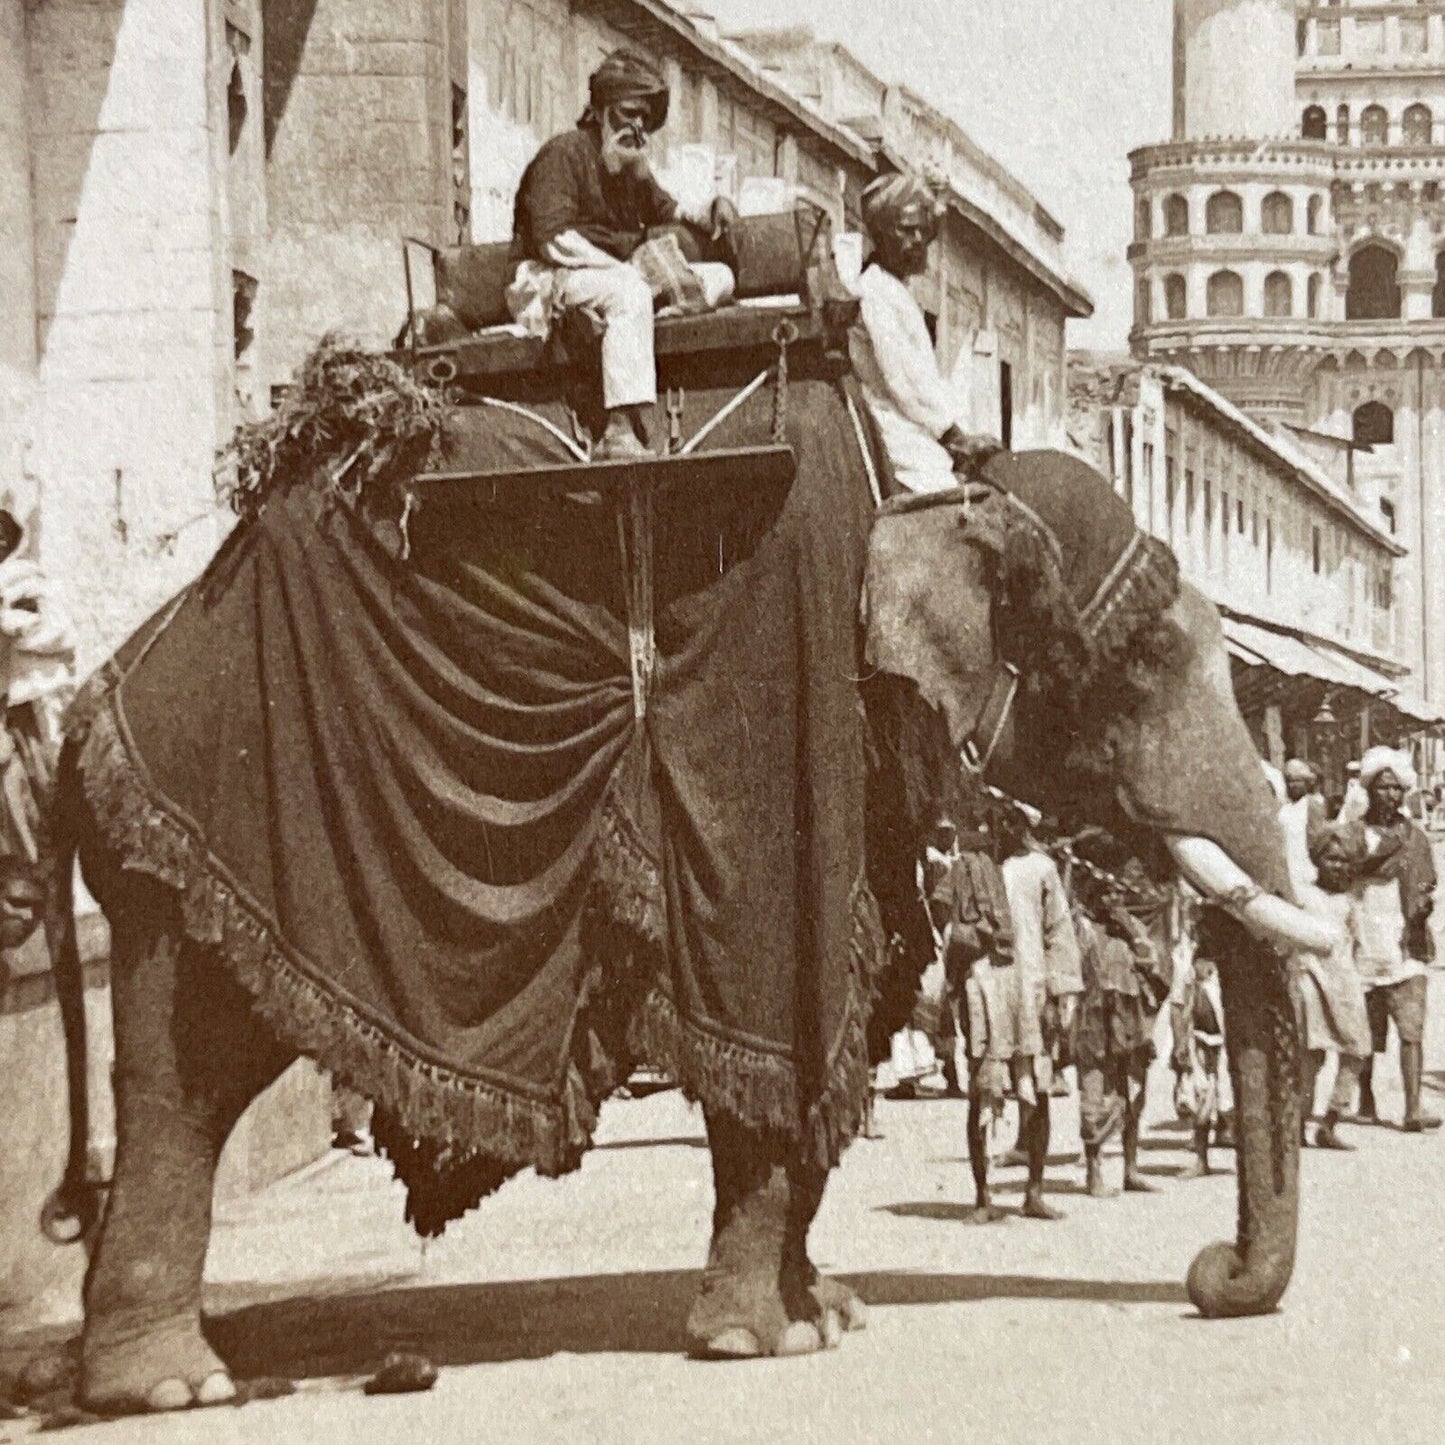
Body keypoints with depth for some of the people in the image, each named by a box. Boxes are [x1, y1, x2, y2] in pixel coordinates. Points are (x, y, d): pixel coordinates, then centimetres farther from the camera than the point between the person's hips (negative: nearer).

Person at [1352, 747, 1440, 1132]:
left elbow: (1427, 885, 14)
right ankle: (1365, 1098, 26)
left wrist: (1426, 902, -5)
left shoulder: (1414, 836, 11)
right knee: (1365, 1035, 8)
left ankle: (1413, 1110, -15)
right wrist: (1374, 861, -11)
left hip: (1405, 950, 0)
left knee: (1412, 1031, -11)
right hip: (1362, 950, 0)